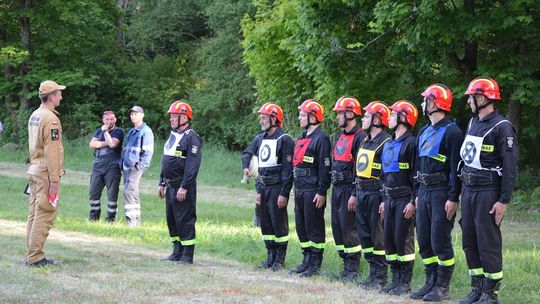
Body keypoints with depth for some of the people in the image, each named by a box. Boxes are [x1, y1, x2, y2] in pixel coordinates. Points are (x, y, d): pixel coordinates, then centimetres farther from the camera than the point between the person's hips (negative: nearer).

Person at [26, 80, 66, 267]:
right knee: (45, 216, -6)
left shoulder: (34, 116, 12)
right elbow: (51, 151, -19)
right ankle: (35, 257, -6)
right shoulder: (50, 119, -16)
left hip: (34, 171, 9)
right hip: (46, 173, -9)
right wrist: (54, 179, -18)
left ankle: (32, 254, 16)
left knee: (34, 214, 12)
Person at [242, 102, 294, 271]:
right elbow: (247, 153, 28)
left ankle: (280, 260, 3)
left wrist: (284, 193, -20)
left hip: (278, 188, -8)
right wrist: (246, 166, 11)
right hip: (264, 188, 8)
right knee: (266, 224, 11)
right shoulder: (260, 139, 12)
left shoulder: (284, 140, -12)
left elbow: (288, 168, -16)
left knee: (279, 224, -3)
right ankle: (271, 258, 18)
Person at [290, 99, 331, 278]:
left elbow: (325, 167, -16)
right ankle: (307, 261, 21)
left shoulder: (321, 139, -12)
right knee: (301, 227, 13)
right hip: (300, 190, 9)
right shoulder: (302, 139, 17)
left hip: (313, 192, -9)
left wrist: (321, 192, -19)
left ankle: (315, 265, 3)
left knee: (314, 228, -3)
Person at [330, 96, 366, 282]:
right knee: (337, 227, 11)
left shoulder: (360, 137, -13)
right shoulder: (340, 136, 16)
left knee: (349, 228, -7)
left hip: (349, 188, -9)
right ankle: (346, 263, 19)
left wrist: (355, 194, -20)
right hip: (337, 188, 9)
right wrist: (334, 184, 19)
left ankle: (353, 269, 0)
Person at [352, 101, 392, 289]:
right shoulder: (365, 141, 16)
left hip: (376, 194, -9)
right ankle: (373, 272, 19)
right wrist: (354, 194, 19)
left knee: (378, 236, -4)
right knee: (364, 234, 11)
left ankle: (380, 278, 0)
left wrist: (385, 200, -20)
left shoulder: (385, 143, -13)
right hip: (362, 194, 9)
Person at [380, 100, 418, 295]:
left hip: (405, 199, -9)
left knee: (403, 240, -5)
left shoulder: (411, 143, -11)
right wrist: (384, 200, 19)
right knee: (389, 240, 9)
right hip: (390, 198, 9)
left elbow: (416, 174, -15)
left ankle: (405, 282, 1)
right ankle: (396, 279, 17)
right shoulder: (388, 144, 16)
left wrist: (413, 201, -18)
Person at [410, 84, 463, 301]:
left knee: (440, 242, -5)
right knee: (424, 241, 11)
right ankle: (431, 283, 20)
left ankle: (443, 287, 3)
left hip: (442, 193, -9)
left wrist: (453, 198, -19)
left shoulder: (452, 132, -11)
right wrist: (418, 194, 18)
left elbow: (456, 168, -16)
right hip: (424, 192, 9)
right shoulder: (424, 132, 16)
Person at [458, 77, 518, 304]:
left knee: (488, 242, -4)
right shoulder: (473, 122, 13)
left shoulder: (502, 128, -12)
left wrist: (504, 200, -18)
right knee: (470, 241, 11)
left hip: (488, 192, -8)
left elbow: (510, 167, -15)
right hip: (468, 189, 8)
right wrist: (463, 190, 16)